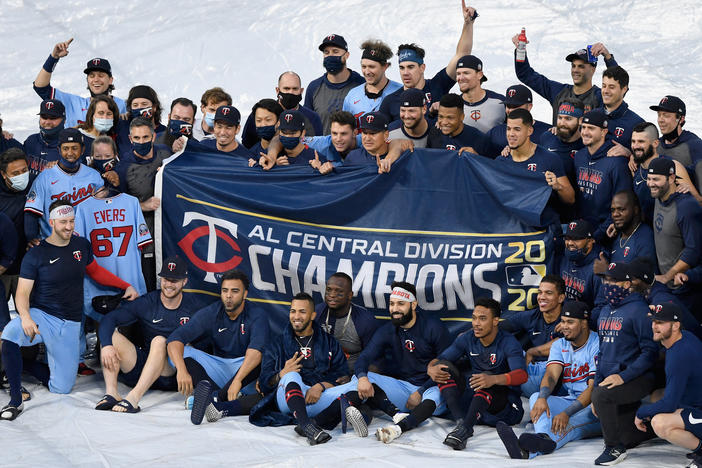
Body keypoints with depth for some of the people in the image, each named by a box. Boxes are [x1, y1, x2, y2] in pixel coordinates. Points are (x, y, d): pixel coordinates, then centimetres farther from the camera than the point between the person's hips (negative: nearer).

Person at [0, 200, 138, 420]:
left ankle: (27, 363, 23)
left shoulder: (82, 245, 8)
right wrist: (25, 316, -28)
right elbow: (23, 293, -8)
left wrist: (126, 286, 18)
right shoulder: (36, 254, -5)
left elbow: (95, 271, 26)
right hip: (41, 317, -4)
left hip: (70, 325, 4)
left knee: (62, 388, -3)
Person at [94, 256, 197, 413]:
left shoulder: (191, 308, 1)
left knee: (159, 341, -32)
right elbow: (108, 319, -9)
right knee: (110, 334, -17)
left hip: (169, 375, -3)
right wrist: (106, 345, -28)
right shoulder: (146, 303, 1)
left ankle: (133, 398, -48)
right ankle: (111, 392, -35)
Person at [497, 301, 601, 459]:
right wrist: (542, 398, -31)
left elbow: (593, 388, -19)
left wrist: (566, 413, -32)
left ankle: (528, 450, -67)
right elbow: (551, 375, -6)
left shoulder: (597, 345, -11)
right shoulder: (559, 345, 10)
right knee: (536, 397, -22)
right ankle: (544, 437, -57)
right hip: (569, 401, 6)